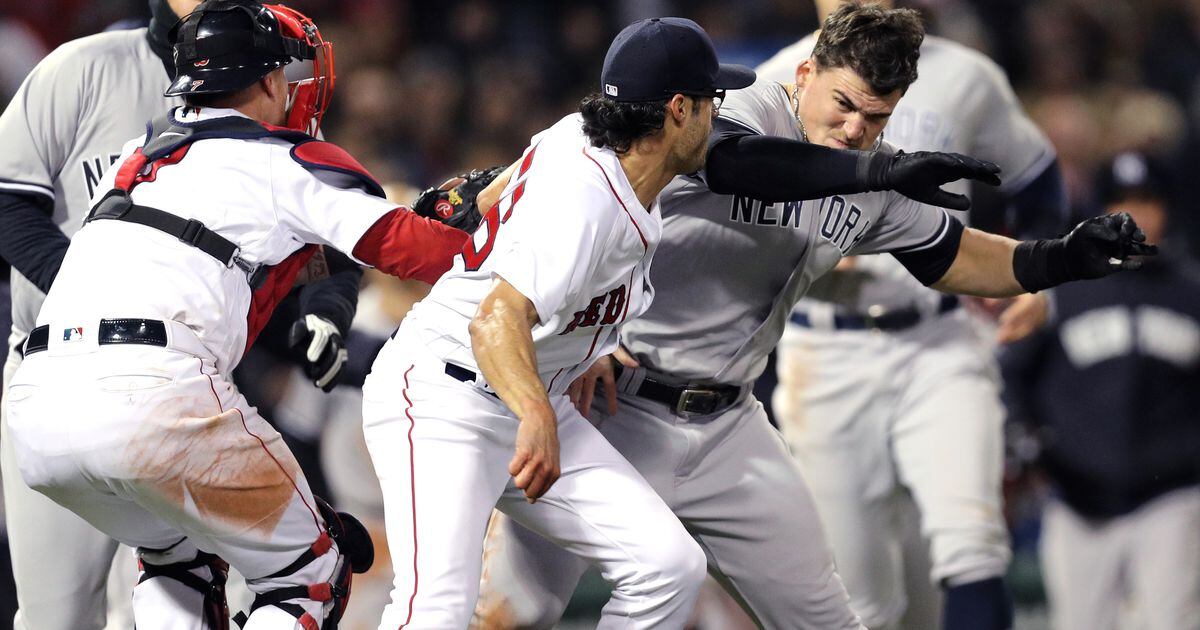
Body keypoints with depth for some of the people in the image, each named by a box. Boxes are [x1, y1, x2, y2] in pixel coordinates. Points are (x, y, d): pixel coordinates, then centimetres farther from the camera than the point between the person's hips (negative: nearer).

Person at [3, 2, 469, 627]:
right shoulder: (288, 162, 9)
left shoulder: (139, 154, 28)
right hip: (151, 396, -7)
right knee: (312, 571, 8)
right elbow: (405, 245, 2)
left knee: (178, 553, 32)